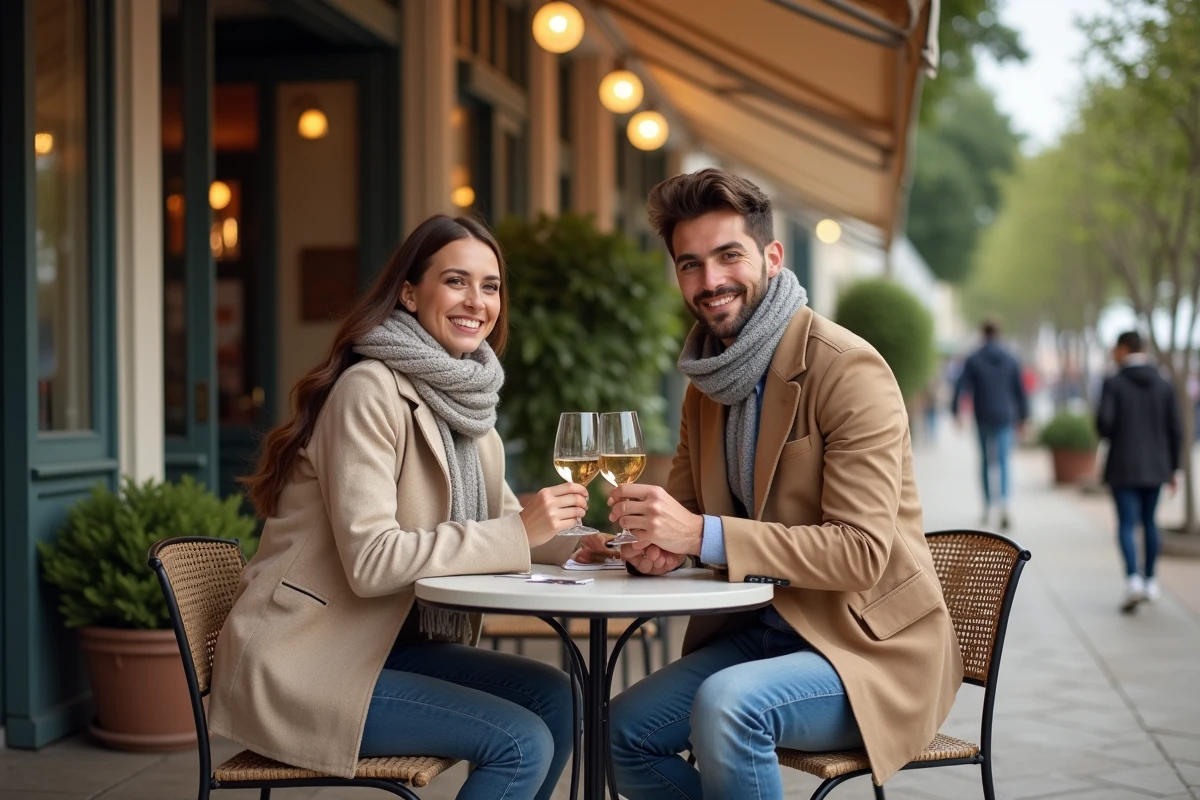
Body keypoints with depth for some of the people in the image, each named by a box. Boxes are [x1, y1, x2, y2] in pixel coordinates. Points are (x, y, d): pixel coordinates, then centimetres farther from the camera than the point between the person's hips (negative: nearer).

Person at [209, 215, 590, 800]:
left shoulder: (463, 397, 10)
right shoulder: (370, 390, -17)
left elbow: (497, 523, 10)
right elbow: (370, 560, -24)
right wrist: (518, 533, -24)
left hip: (383, 643, 8)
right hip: (298, 665, -8)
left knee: (552, 697, -3)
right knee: (521, 744, -16)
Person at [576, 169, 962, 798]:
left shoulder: (849, 370, -17)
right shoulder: (707, 382, 9)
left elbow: (862, 552, -23)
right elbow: (685, 508, 14)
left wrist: (703, 534, -30)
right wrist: (652, 541, -12)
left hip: (874, 648, -7)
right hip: (764, 627, 8)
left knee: (727, 706, -31)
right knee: (625, 728, -5)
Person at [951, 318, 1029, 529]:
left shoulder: (973, 360, -5)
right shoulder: (1011, 359, 0)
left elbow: (961, 386, -9)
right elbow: (1020, 390, 2)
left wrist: (955, 412, -4)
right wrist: (1023, 416, 11)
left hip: (983, 418, 0)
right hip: (1005, 417, 0)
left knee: (986, 460, 14)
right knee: (1003, 461, -3)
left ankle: (988, 506, 21)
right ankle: (1004, 503, -26)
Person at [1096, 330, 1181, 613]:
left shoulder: (1113, 384, -9)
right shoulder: (1164, 385, 3)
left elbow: (1103, 422, -17)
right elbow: (1174, 430, 2)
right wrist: (1172, 468, 11)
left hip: (1124, 466, -4)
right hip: (1155, 465, 4)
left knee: (1126, 525, -2)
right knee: (1149, 522, 17)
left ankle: (1133, 580, -21)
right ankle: (1150, 582, 22)